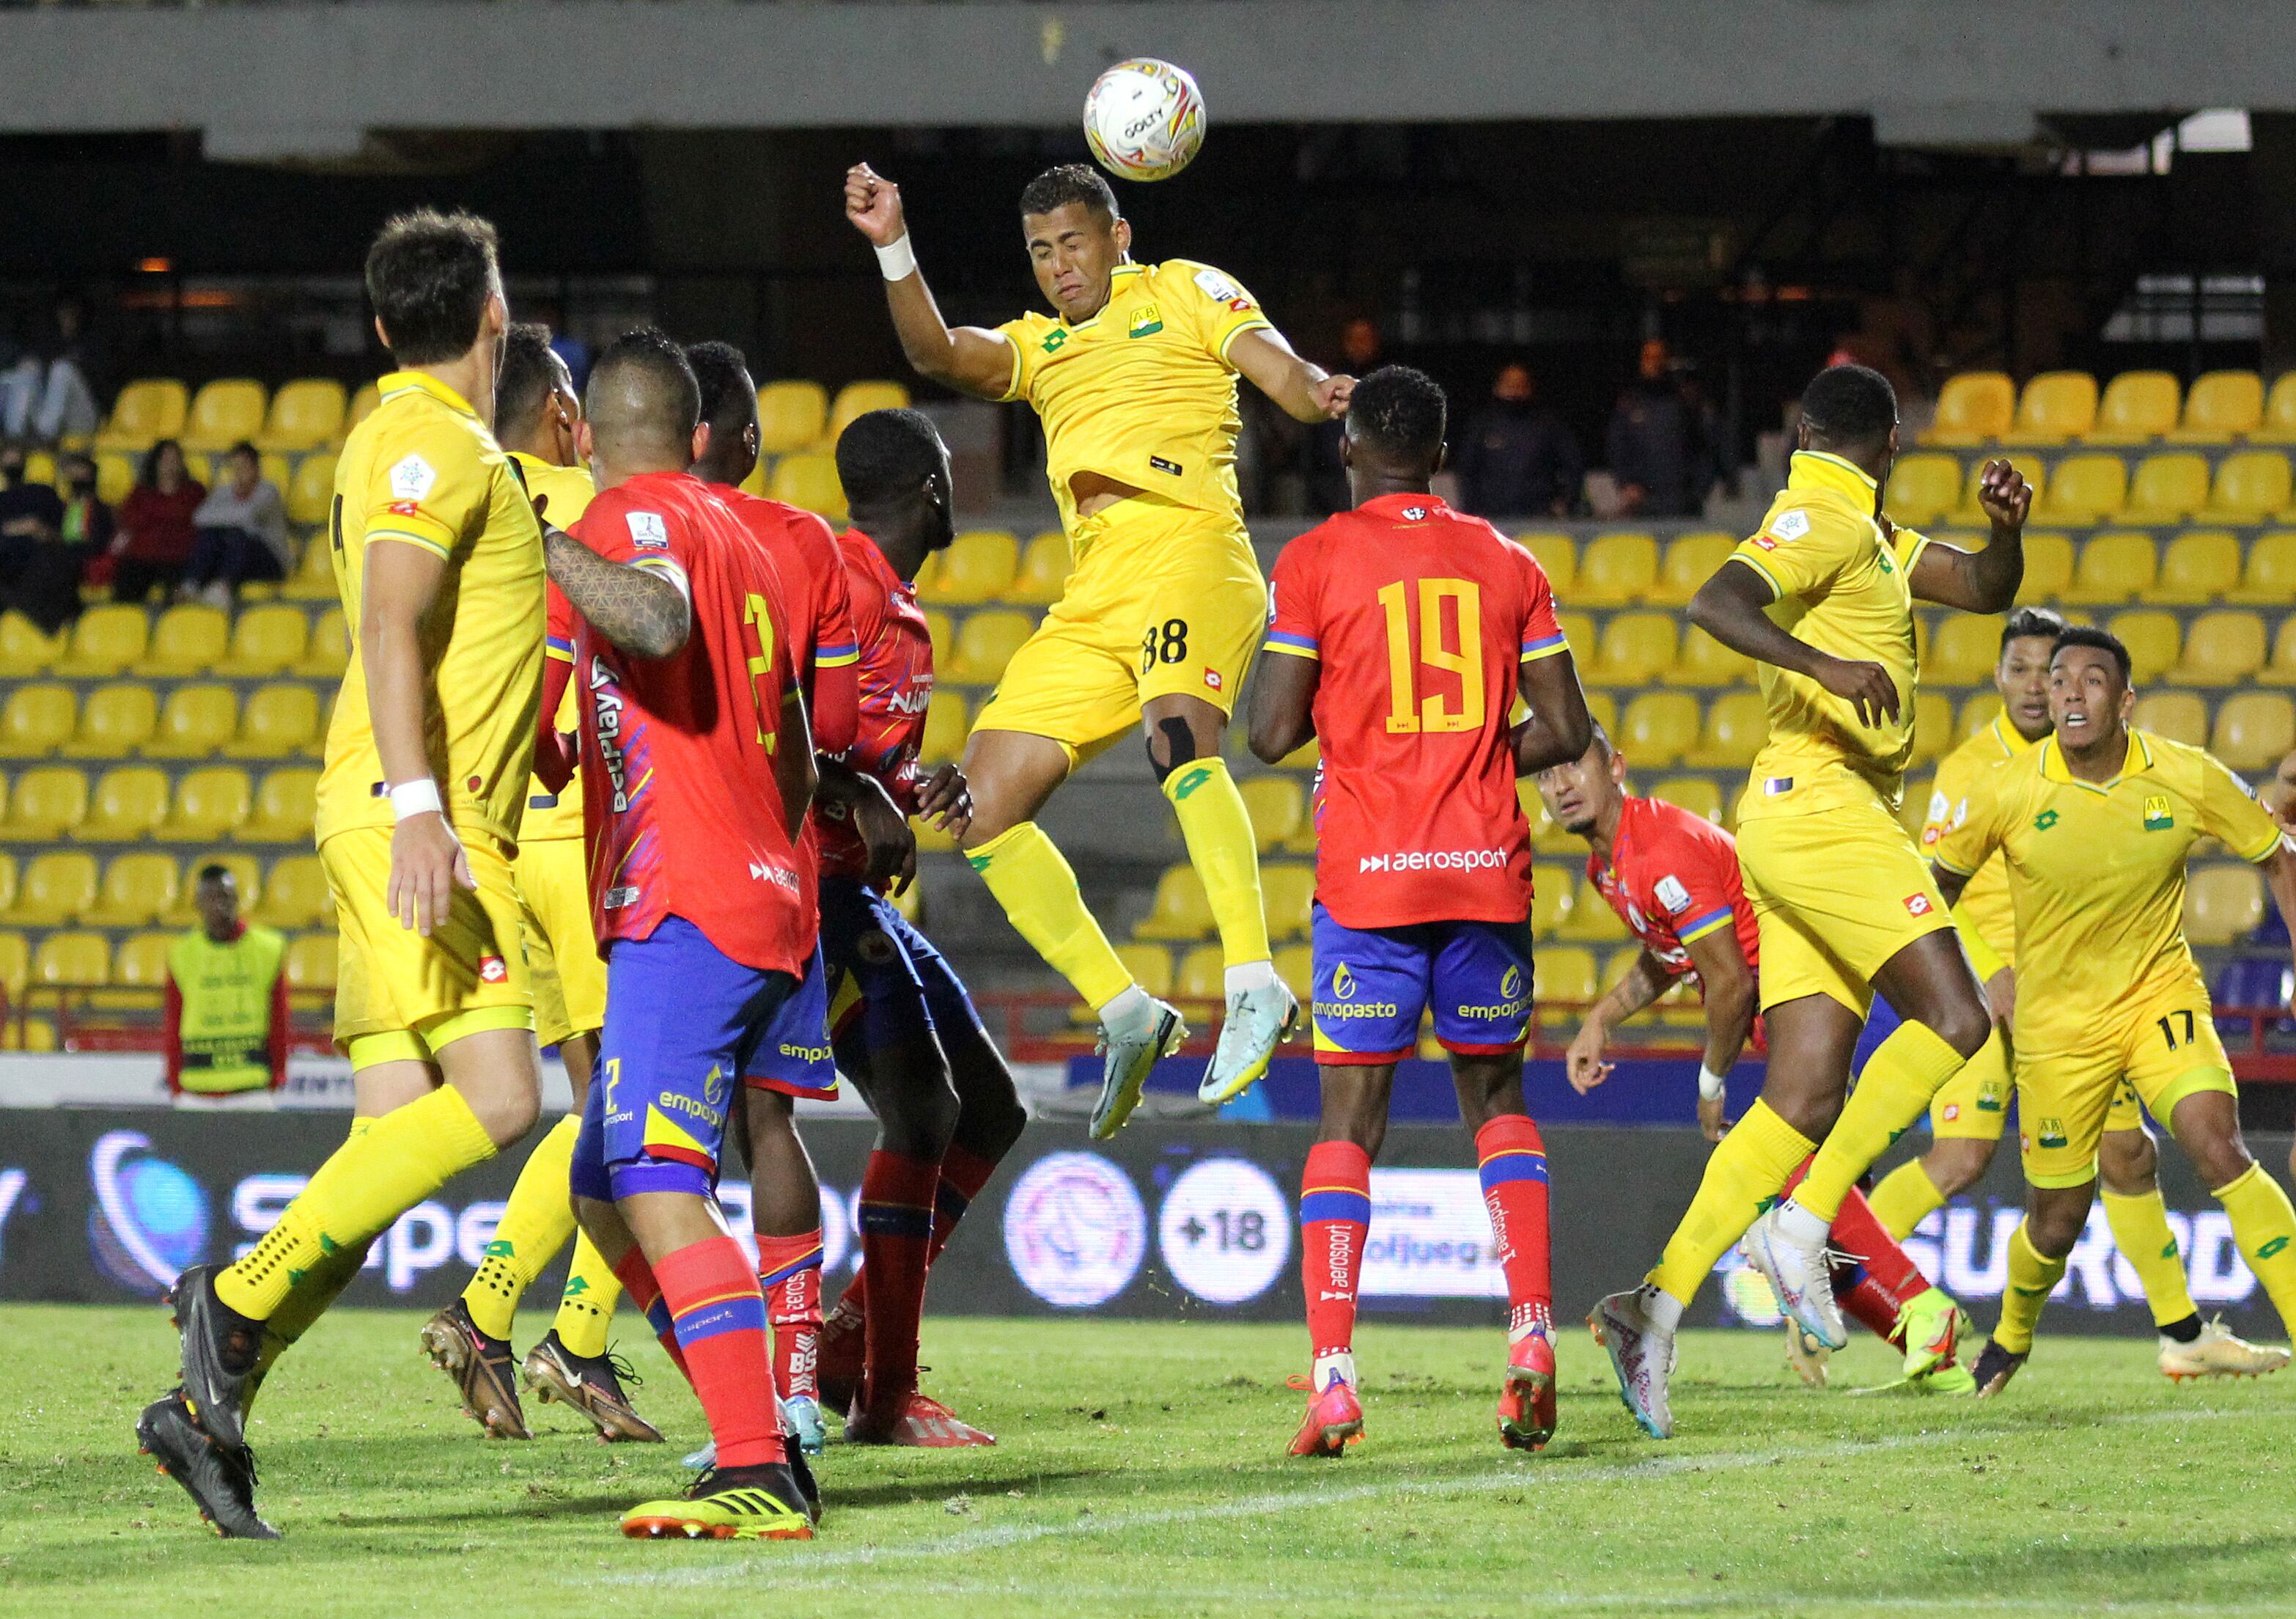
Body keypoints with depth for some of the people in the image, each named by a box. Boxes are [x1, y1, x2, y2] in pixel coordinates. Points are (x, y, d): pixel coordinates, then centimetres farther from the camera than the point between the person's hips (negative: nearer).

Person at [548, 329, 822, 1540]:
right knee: (607, 1191, 16)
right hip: (767, 903, 10)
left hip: (684, 914, -10)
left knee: (656, 1184, -19)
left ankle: (760, 1476, -30)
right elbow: (794, 767, 29)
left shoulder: (638, 520, -5)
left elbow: (661, 623, -30)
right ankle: (759, 1433, 15)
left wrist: (542, 543, -22)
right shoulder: (744, 543, 22)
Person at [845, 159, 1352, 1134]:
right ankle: (1126, 1016, 3)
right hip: (1092, 598, 7)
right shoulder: (1037, 346, 28)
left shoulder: (1183, 292, 16)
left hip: (1187, 549, -7)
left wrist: (1320, 393, -23)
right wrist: (892, 249, -5)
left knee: (1176, 734, -35)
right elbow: (940, 355, 10)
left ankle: (1256, 985, -44)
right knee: (985, 804, -2)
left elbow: (1272, 364, 1)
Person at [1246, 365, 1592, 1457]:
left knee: (1349, 1120, 1)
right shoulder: (1506, 564, 7)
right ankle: (1531, 1331, 1)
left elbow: (1273, 733, -6)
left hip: (1368, 876, -2)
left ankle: (1332, 1375, -10)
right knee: (1497, 1099, 17)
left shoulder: (1314, 562, -2)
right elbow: (1564, 732, 6)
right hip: (1487, 872, 2)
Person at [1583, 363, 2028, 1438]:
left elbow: (1984, 589, 25)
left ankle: (1659, 1305, -5)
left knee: (1807, 1097, 1)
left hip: (1802, 822, 10)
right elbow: (1714, 603, -23)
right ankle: (1803, 1225, -16)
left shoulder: (1867, 536, 22)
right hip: (1820, 803, -10)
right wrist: (1826, 664, -35)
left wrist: (2007, 530, 4)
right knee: (1952, 1017, -15)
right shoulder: (1823, 521, -7)